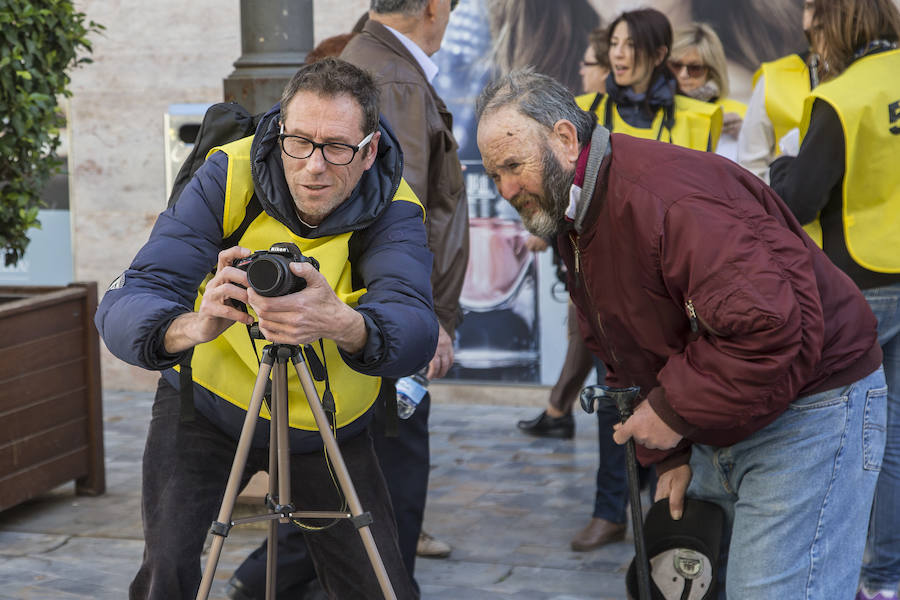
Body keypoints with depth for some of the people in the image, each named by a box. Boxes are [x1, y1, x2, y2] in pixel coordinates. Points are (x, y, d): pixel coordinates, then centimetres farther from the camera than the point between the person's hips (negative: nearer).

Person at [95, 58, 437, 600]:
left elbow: (415, 332, -37)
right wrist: (190, 327, -53)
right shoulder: (231, 176, -21)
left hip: (328, 426, 1)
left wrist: (344, 325, -60)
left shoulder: (394, 209, -19)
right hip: (208, 403, -1)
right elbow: (124, 308, -30)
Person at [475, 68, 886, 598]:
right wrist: (670, 455, 7)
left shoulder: (666, 195, -27)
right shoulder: (573, 221, 8)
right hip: (713, 432, 10)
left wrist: (674, 411, -24)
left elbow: (773, 331, -35)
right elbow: (630, 353, 16)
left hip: (810, 411, -10)